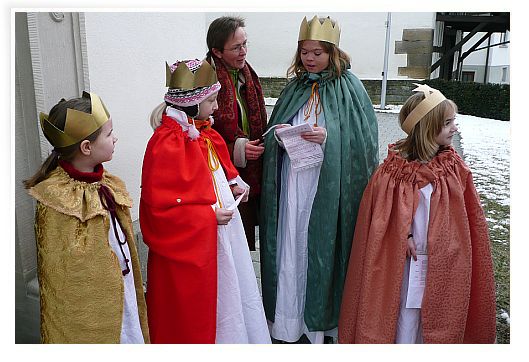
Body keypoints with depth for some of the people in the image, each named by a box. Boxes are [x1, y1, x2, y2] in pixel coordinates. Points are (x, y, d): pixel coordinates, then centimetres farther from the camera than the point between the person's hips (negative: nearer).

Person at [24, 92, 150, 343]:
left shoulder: (108, 186, 0)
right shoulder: (56, 201, -20)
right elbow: (55, 278, -14)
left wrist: (135, 291, 12)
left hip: (123, 298, 6)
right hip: (88, 312, -6)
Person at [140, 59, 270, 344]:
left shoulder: (202, 131, 4)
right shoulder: (167, 144, -23)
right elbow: (159, 206, -24)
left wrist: (233, 184, 4)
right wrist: (209, 215, -22)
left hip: (222, 232, 9)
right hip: (189, 246, -8)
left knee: (232, 294, 22)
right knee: (193, 316, 12)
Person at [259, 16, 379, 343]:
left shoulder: (349, 87, -3)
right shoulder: (295, 87, 10)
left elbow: (365, 140, -7)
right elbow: (274, 135, 14)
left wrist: (329, 138, -21)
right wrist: (278, 134, -9)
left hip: (328, 189, -4)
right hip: (292, 185, 4)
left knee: (323, 248, 5)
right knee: (291, 249, 8)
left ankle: (323, 321, 25)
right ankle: (291, 319, 25)